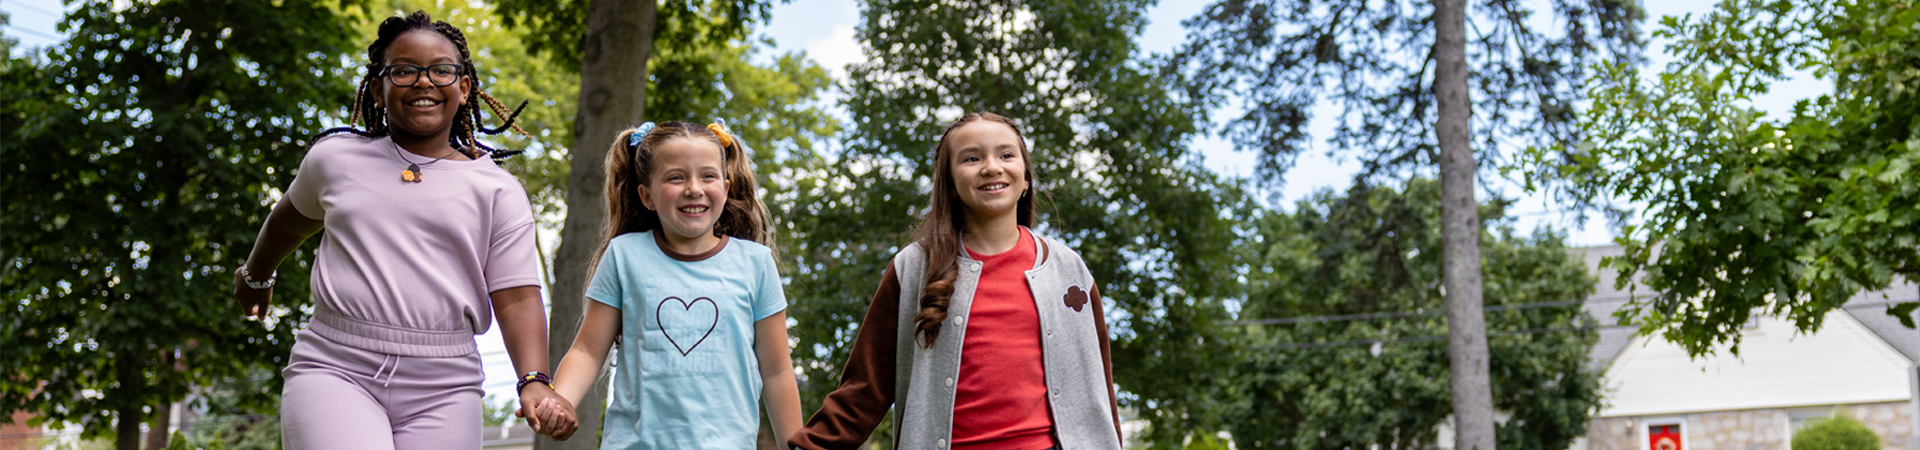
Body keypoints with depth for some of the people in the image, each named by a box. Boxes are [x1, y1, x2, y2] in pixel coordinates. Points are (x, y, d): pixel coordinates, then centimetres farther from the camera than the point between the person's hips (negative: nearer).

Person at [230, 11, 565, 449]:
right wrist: (255, 276, 49)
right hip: (334, 368, 0)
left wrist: (533, 379, -16)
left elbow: (516, 296, -1)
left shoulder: (498, 190, 6)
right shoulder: (335, 158, 12)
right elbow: (289, 220, 33)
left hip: (441, 391, 0)